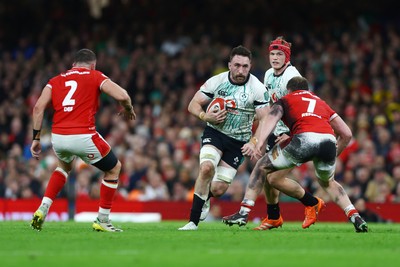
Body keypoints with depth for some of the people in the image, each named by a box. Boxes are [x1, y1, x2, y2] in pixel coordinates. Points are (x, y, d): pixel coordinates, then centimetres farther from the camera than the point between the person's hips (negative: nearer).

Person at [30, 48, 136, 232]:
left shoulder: (56, 80, 18)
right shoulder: (96, 77, 9)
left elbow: (39, 107, 5)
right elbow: (122, 96, -5)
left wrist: (36, 138, 9)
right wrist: (128, 109, 17)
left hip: (58, 137, 5)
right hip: (83, 136, -5)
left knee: (64, 166, 38)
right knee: (114, 169, 21)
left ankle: (43, 209, 20)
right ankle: (102, 220, 20)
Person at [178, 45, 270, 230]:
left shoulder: (258, 89, -12)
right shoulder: (216, 81, -8)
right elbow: (193, 105, 0)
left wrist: (254, 141, -25)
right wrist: (205, 116, -21)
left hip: (239, 142, 0)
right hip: (214, 132, 0)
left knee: (218, 190, -7)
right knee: (207, 168, -31)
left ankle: (205, 199, 34)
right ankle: (193, 222, -23)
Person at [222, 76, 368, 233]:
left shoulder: (285, 100, 27)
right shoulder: (322, 103, 38)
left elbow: (271, 119, 5)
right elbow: (346, 134, 32)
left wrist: (258, 143, -9)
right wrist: (333, 155, 44)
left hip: (305, 138, -4)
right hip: (329, 139, 4)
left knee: (263, 168, 18)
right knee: (328, 182, 34)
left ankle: (243, 213, 8)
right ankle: (355, 217, 18)